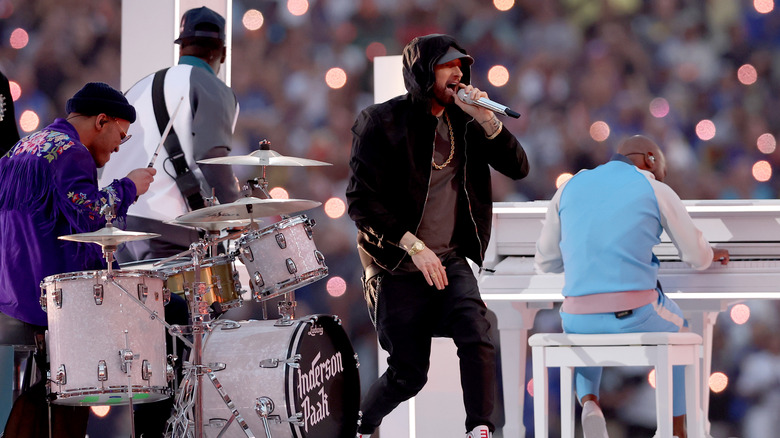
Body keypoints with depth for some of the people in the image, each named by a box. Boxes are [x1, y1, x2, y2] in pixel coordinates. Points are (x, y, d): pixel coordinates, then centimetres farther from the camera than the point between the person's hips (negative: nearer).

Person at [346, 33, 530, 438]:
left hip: (451, 262, 4)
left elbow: (518, 168, 0)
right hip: (398, 268, -4)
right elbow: (361, 201, -14)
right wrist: (414, 246, -21)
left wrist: (486, 119, -15)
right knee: (409, 374, 0)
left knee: (477, 338, -23)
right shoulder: (382, 123, -9)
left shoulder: (463, 122, 6)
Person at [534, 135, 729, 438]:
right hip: (635, 318, -2)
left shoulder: (569, 188, 13)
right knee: (676, 331, 35)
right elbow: (697, 258, 13)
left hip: (579, 321, 2)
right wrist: (712, 254, 38)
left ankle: (589, 402, 10)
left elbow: (546, 262, 20)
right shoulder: (657, 193, 5)